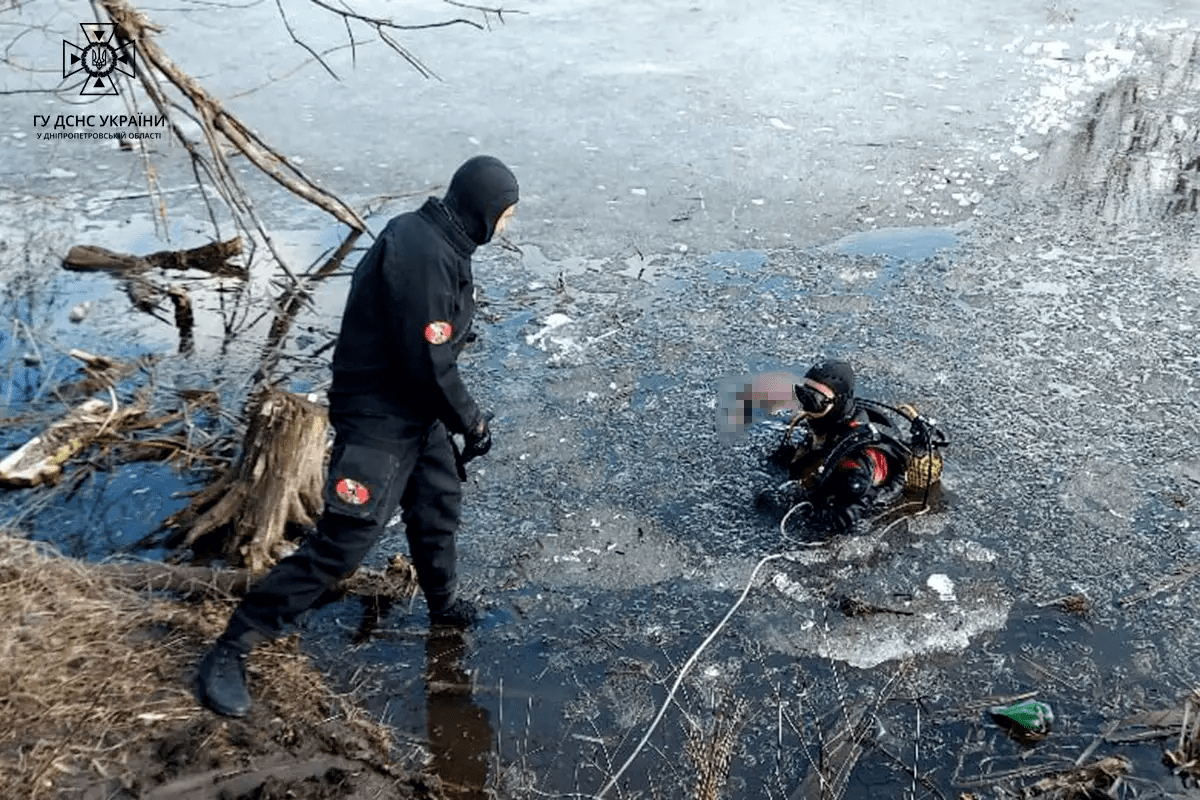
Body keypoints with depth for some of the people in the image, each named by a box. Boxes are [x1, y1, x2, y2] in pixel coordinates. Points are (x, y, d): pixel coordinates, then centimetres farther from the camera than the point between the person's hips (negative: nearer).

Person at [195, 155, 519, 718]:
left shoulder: (436, 241, 6)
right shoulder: (423, 255, -26)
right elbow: (428, 365, -26)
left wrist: (459, 416, 14)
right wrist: (471, 422, -11)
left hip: (416, 412, 10)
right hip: (378, 419, -10)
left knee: (439, 507, 24)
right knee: (341, 545, -8)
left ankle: (444, 605, 50)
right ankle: (230, 651, 2)